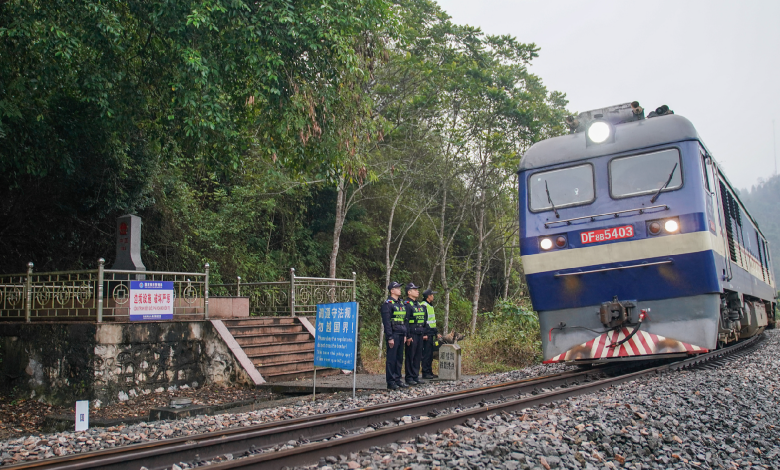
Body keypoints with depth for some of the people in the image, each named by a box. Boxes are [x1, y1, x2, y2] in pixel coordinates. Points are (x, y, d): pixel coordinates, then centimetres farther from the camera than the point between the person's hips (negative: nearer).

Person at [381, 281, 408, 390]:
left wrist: (405, 335, 15)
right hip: (393, 335, -8)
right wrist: (390, 337, -17)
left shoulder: (401, 303, 16)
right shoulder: (388, 304, -9)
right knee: (391, 358, -3)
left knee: (399, 358, 12)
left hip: (401, 335, 8)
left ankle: (397, 379, 21)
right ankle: (390, 382, 2)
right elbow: (386, 322, -14)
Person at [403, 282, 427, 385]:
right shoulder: (407, 305, -10)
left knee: (418, 356, 11)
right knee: (410, 356, -2)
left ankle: (416, 376, 18)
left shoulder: (420, 305, 17)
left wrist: (425, 333, 17)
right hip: (412, 335, -8)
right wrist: (408, 336, -18)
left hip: (420, 334, 8)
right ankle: (409, 378, 3)